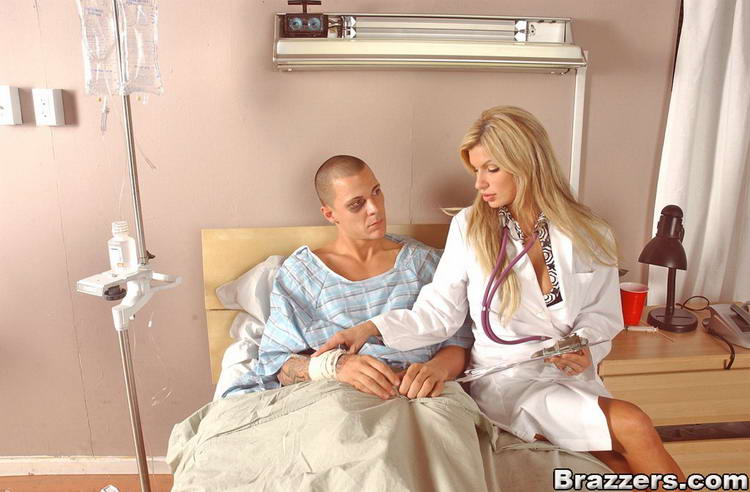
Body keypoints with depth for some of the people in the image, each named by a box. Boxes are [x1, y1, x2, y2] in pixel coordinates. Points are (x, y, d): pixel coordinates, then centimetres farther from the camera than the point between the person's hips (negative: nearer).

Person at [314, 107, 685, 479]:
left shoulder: (589, 235, 3)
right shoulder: (469, 227, -2)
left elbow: (601, 316, 10)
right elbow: (439, 311, -1)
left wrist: (585, 348, -11)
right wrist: (371, 329, -14)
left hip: (572, 376, 3)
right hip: (507, 379, -2)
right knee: (632, 426, -23)